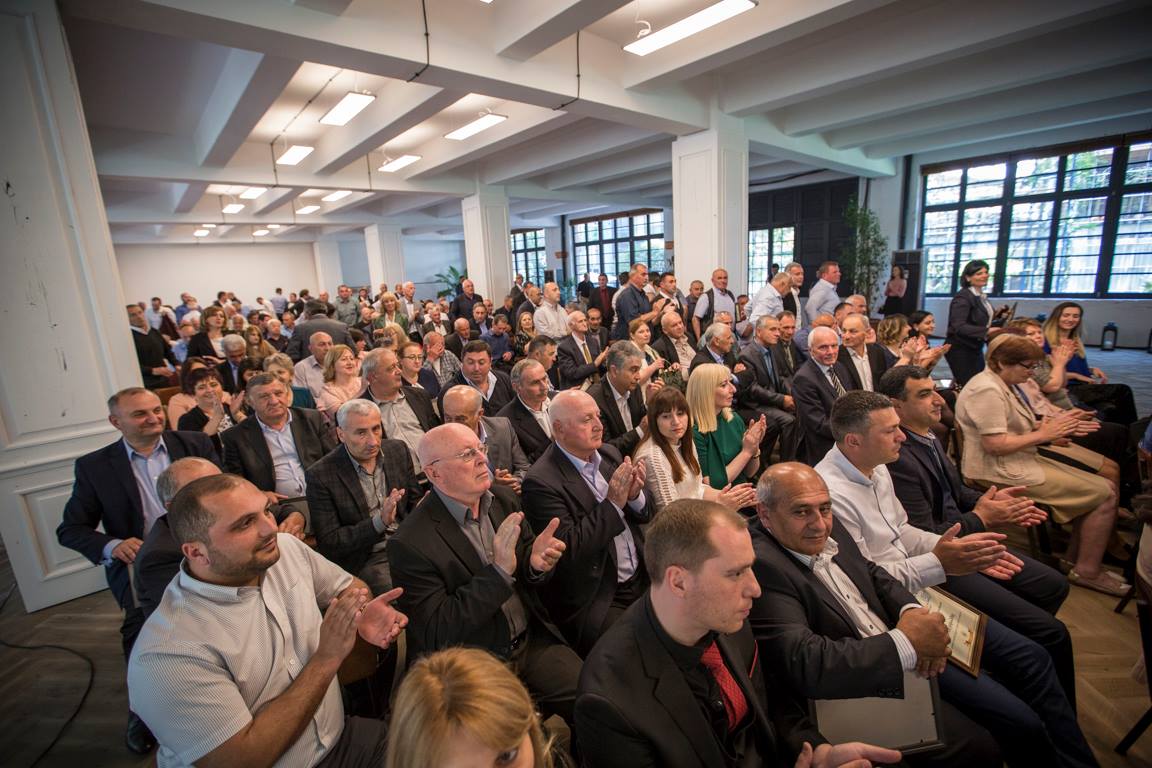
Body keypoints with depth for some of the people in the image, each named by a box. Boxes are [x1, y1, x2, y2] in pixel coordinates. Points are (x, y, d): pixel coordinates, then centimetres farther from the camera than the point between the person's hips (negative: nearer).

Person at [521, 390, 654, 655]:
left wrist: (635, 495, -13)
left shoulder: (610, 454, 4)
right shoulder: (540, 482, -17)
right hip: (596, 601, -6)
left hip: (643, 580, 6)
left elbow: (645, 514, 10)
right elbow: (568, 548, -19)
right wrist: (613, 503, -21)